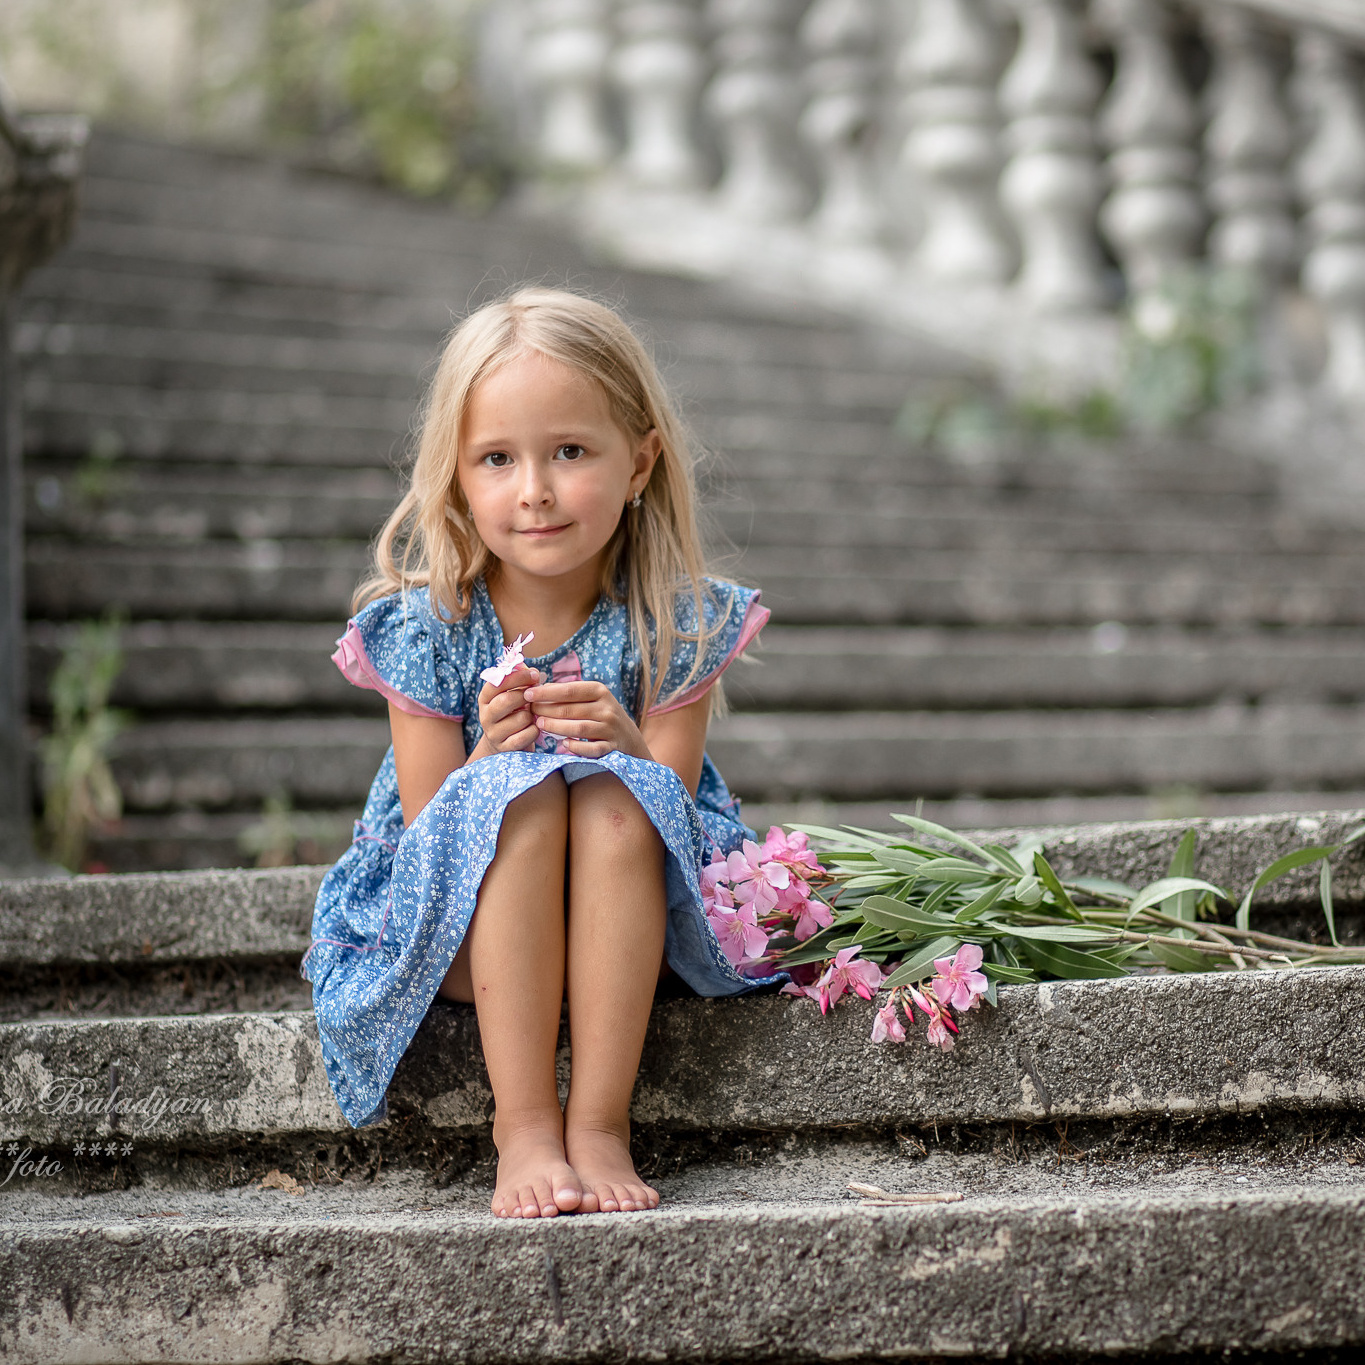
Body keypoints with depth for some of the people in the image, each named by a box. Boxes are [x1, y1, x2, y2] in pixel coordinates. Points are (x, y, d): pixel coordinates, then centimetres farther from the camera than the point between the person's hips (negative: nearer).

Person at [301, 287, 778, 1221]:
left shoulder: (675, 624, -8)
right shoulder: (425, 627, -10)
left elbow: (667, 803, -10)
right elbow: (431, 828, -10)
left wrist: (625, 748, -32)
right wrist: (491, 752, -31)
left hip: (629, 922, 1)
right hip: (457, 931, 0)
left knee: (613, 793, -31)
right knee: (520, 794, -31)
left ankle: (601, 1124, -29)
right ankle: (525, 1128, -29)